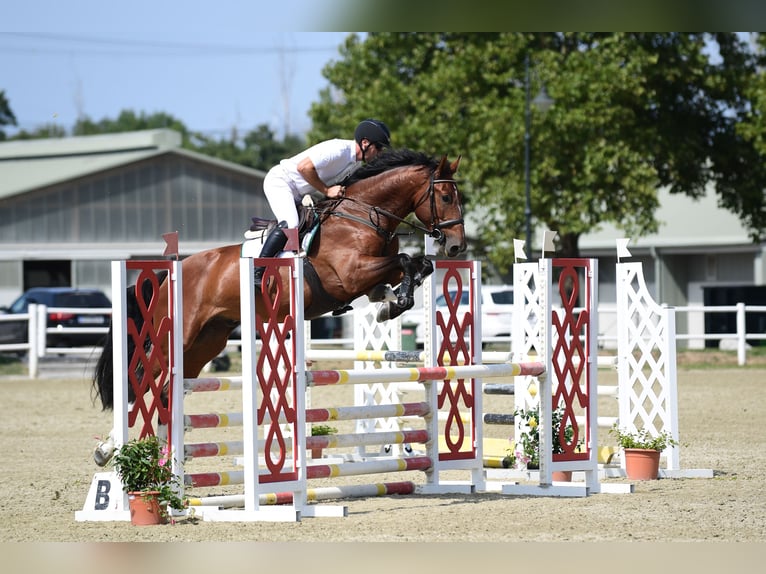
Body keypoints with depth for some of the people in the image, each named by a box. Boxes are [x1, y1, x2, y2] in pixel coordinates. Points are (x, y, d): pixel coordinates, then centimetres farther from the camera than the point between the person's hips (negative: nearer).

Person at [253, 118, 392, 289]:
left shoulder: (357, 161, 4)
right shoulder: (339, 150, -25)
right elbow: (303, 167, -31)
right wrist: (326, 191, -23)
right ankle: (257, 271, -27)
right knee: (289, 224, -28)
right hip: (279, 181, -10)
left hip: (298, 195, 10)